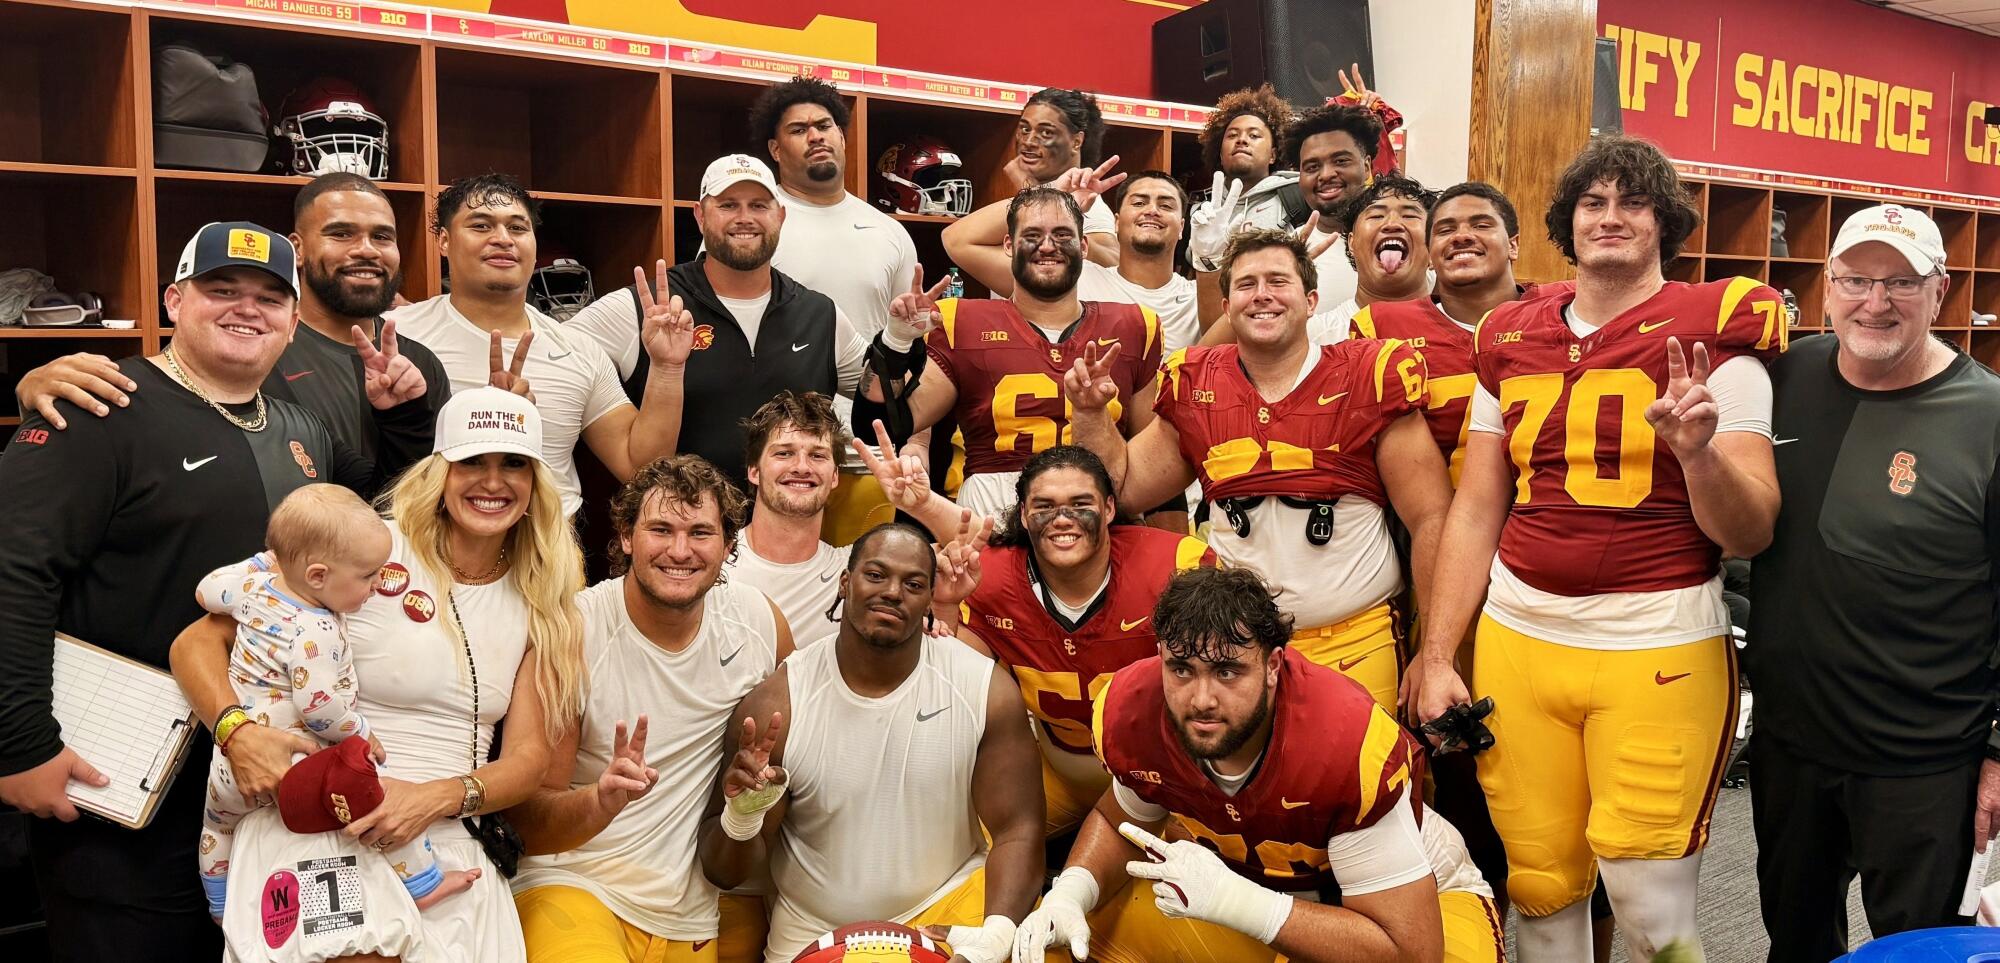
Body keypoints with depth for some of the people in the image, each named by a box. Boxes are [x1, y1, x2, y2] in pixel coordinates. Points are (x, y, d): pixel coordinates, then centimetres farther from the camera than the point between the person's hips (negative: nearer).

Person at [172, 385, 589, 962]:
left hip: (453, 839, 4)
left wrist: (436, 797, -13)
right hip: (322, 823, -4)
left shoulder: (540, 602, 10)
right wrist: (237, 730, -21)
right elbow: (197, 642, -2)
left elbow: (527, 756, 6)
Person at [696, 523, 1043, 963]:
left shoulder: (987, 691, -9)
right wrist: (742, 819, -26)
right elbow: (723, 872, -4)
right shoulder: (775, 703, -11)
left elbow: (1017, 830, -7)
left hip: (950, 910, -3)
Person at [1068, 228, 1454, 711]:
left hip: (1357, 648, -2)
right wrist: (1090, 413, -4)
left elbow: (1430, 519, -6)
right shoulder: (1194, 387, 4)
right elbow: (1124, 486, 13)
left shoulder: (1371, 377, -6)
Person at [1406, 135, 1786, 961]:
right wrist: (1436, 658, 9)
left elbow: (1751, 534, -3)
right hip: (1515, 640, 3)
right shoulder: (1511, 339, 11)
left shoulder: (1714, 336, -1)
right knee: (1541, 892, 9)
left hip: (1659, 647, -3)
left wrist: (1699, 451, -22)